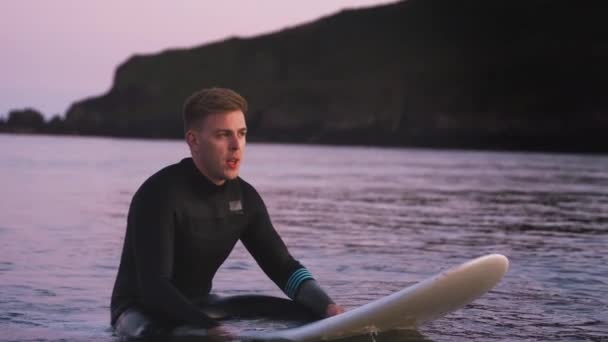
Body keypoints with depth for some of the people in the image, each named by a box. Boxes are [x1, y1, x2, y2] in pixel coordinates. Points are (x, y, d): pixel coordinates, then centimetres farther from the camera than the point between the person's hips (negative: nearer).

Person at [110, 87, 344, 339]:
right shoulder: (159, 195, -24)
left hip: (199, 306, 7)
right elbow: (154, 285, -31)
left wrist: (327, 307, -17)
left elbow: (283, 266, 1)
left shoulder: (244, 197, -1)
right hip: (142, 312, -7)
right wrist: (210, 328, -45)